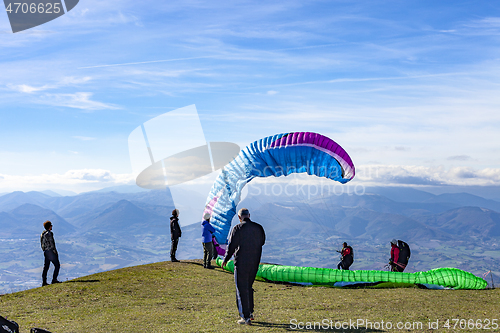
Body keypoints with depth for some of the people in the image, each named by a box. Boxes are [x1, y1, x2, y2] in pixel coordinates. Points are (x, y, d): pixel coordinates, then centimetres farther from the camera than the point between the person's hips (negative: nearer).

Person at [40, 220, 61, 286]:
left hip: (45, 252, 9)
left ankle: (44, 282, 8)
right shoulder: (49, 233, -15)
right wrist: (55, 251, -13)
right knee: (57, 265, -1)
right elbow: (51, 244, -19)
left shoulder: (42, 234, 14)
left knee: (46, 267, 9)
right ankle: (54, 279, -4)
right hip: (51, 251, -9)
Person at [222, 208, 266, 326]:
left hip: (241, 263, -5)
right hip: (255, 263, 5)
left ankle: (246, 317, 1)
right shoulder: (258, 228, 1)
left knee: (242, 289, 2)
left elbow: (231, 246, -9)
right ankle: (250, 312, 26)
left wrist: (226, 259, 4)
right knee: (248, 286, 22)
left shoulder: (237, 229, -13)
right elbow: (262, 242, 15)